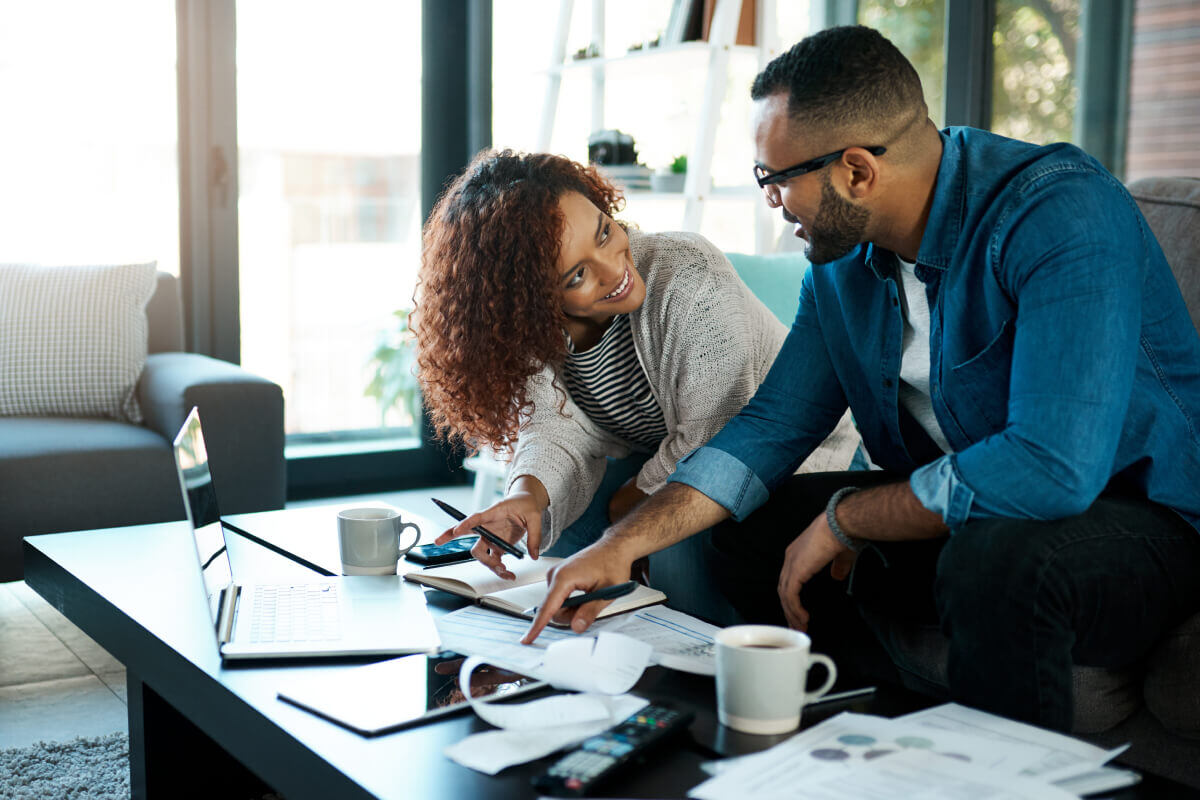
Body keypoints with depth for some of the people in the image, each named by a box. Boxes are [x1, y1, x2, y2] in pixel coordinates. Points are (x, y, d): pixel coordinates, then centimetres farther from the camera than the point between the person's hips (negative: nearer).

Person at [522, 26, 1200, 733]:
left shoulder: (1063, 214, -26)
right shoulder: (842, 260, 0)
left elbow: (1051, 466, -35)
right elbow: (772, 428, 3)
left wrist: (845, 518, -21)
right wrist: (624, 543, -9)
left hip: (1137, 517, -7)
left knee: (993, 561, -38)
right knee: (751, 521, 1)